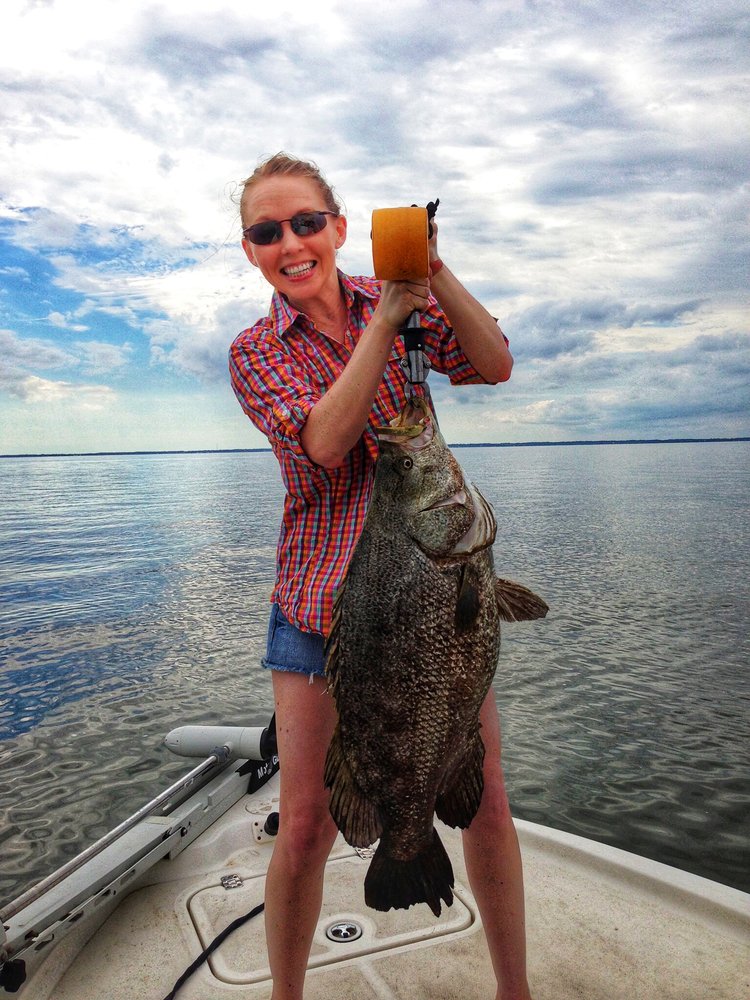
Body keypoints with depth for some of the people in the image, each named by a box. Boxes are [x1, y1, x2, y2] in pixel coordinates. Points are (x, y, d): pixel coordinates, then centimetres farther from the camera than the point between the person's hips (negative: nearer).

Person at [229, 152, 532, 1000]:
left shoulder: (396, 297, 5)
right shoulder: (254, 354, 0)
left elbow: (494, 366, -9)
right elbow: (325, 441, -18)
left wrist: (433, 268, -20)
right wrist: (388, 315, -19)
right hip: (323, 600, -1)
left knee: (484, 803, 9)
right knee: (306, 827, 3)